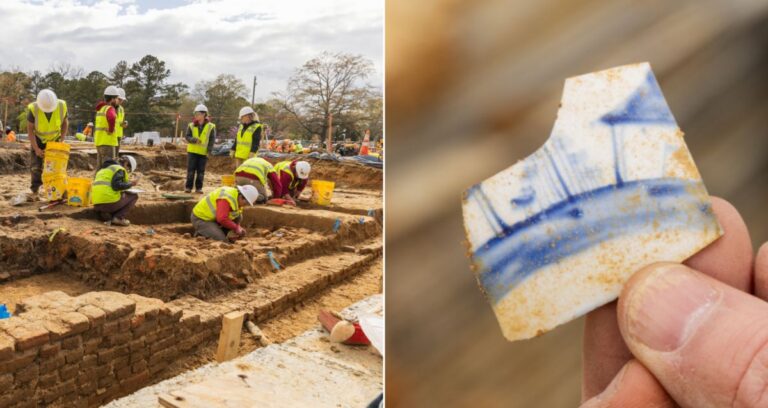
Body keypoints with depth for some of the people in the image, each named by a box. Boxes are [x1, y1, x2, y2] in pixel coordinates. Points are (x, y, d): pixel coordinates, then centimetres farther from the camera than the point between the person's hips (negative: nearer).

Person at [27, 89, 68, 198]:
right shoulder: (33, 109, -29)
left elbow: (65, 122, -6)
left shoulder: (61, 106, -25)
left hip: (55, 139, 1)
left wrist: (62, 140, -12)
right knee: (36, 166, -6)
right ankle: (34, 192, 2)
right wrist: (36, 149, -20)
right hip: (38, 139, -1)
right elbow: (30, 129, -18)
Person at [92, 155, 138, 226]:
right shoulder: (119, 169, -1)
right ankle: (118, 217, -3)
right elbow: (116, 186, -16)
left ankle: (106, 215, 4)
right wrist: (130, 184, -2)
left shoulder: (103, 170, 28)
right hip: (110, 201, -8)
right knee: (134, 196, 15)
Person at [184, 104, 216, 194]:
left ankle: (199, 188, 11)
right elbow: (187, 137, 1)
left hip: (203, 152, -1)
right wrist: (194, 140, -20)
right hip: (192, 151, 1)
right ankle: (188, 187, 6)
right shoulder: (191, 125, 4)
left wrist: (209, 151, -11)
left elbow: (212, 139, -2)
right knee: (191, 170, -1)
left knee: (201, 171, 3)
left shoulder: (210, 127, -2)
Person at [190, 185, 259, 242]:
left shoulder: (238, 198, 1)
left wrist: (239, 229, -7)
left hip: (213, 217, 9)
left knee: (238, 217, -3)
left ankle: (218, 234, 5)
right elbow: (222, 219, -37)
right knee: (222, 241, -21)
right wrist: (236, 227, -25)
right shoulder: (226, 199, -29)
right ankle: (201, 235, 0)